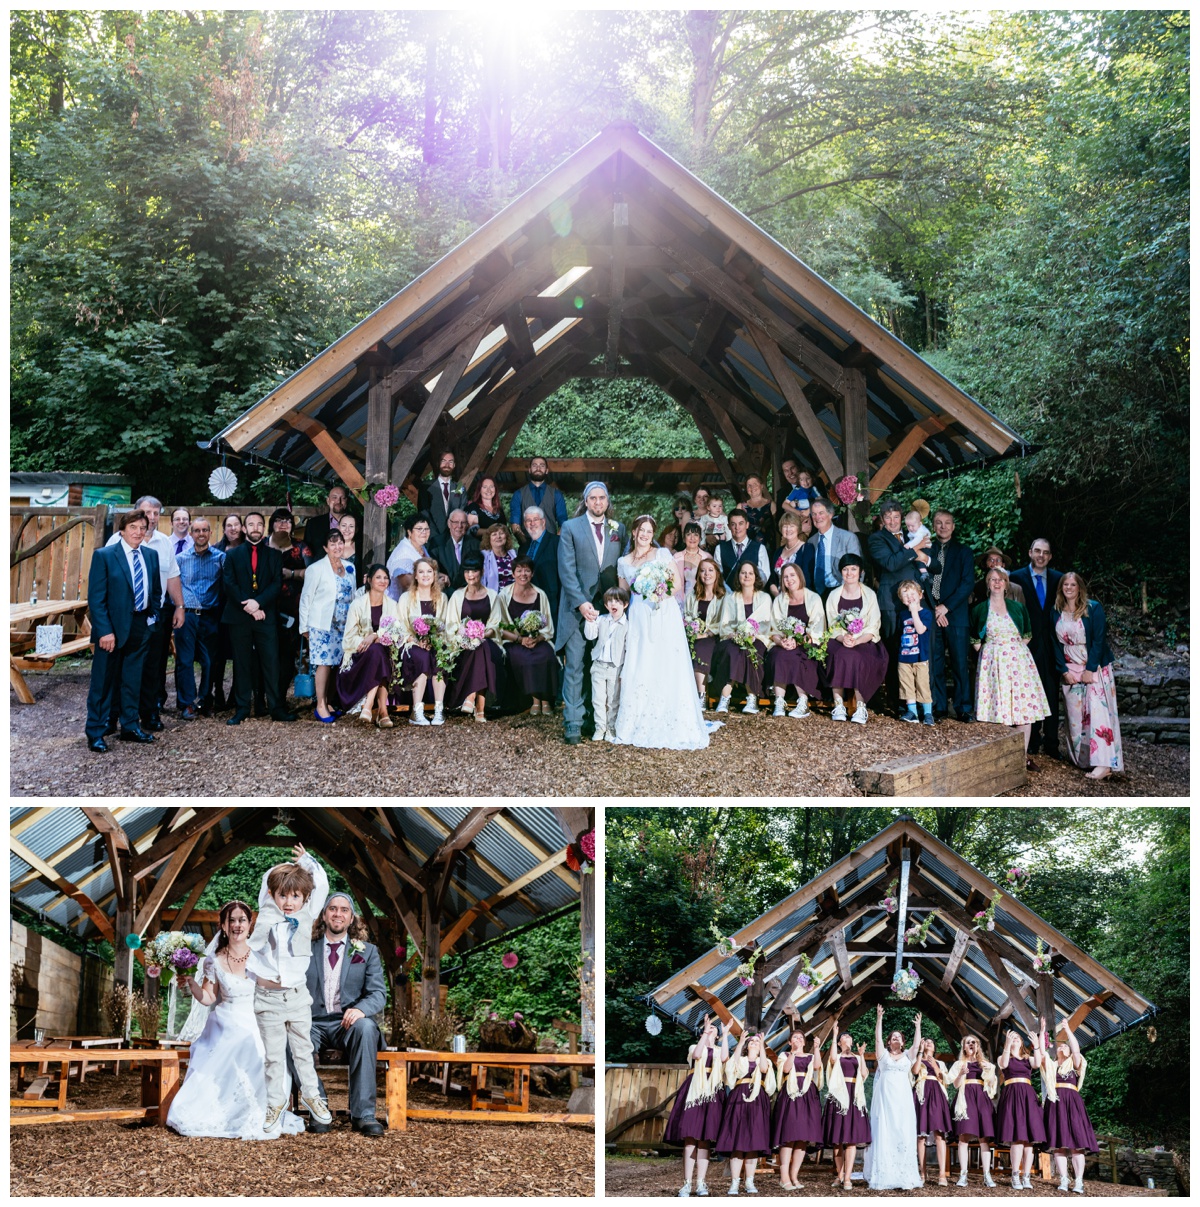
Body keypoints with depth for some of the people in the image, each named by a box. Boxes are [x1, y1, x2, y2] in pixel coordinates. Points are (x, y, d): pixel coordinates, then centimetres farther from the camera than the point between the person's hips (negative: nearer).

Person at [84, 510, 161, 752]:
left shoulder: (151, 556, 7)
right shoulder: (104, 556, -8)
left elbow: (155, 589, 19)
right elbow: (96, 597, -11)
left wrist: (153, 617, 8)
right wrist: (104, 631, -18)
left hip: (140, 625, 5)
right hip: (113, 626, -5)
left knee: (133, 680, 14)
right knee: (103, 682, 1)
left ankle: (130, 727, 25)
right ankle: (95, 733, 7)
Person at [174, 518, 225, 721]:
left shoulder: (220, 557, 5)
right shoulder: (181, 558, 8)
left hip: (210, 615, 0)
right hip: (186, 615, 0)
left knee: (209, 661, 4)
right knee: (184, 660, -2)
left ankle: (204, 700, 17)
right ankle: (187, 704, 3)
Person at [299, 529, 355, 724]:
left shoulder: (348, 568, 13)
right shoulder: (316, 569, -3)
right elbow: (306, 598, -3)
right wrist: (304, 626, -5)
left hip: (343, 625, 5)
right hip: (322, 625, -5)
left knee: (336, 663, 5)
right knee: (324, 663, -9)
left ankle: (328, 703, 13)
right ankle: (320, 707, -6)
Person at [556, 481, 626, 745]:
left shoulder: (619, 529, 11)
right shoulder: (571, 528, 3)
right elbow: (566, 570, -4)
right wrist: (581, 603, -13)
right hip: (578, 607, -3)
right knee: (575, 667, -5)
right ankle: (573, 723, -3)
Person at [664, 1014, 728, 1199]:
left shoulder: (719, 1050, 20)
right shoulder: (695, 1047, 16)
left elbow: (724, 1057, -5)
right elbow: (697, 1055, -8)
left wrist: (725, 1035, -1)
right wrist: (705, 1032, -9)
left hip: (712, 1093, 1)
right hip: (695, 1091, -1)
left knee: (705, 1138, -6)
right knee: (690, 1137, -10)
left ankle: (701, 1183, -7)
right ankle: (687, 1184, -13)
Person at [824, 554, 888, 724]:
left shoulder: (870, 595, 6)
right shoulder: (833, 596, 12)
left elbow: (872, 628, -2)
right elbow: (832, 627, 4)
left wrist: (856, 640, -21)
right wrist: (843, 638, -18)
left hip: (864, 642, -1)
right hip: (839, 642, 1)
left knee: (856, 658, -34)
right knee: (841, 656, -33)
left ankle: (860, 706, -33)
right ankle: (838, 705, -32)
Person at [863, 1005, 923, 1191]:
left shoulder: (907, 1056, 17)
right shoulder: (883, 1054, 12)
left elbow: (916, 1044, 5)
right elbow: (878, 1038, 0)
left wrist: (917, 1027, 2)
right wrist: (879, 1019, -6)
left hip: (903, 1098, 2)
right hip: (885, 1097, -2)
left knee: (904, 1135, -4)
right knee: (884, 1134, -6)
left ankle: (905, 1177, -5)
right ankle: (882, 1177, -7)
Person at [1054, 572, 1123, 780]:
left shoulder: (1093, 608, -7)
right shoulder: (1056, 613, 6)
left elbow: (1098, 640, -10)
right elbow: (1056, 643, 6)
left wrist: (1090, 669, -15)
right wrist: (1064, 670, -4)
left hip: (1094, 667, -5)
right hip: (1070, 669, 5)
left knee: (1097, 710, -13)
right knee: (1074, 713, 2)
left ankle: (1104, 763, -19)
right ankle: (1080, 757, 8)